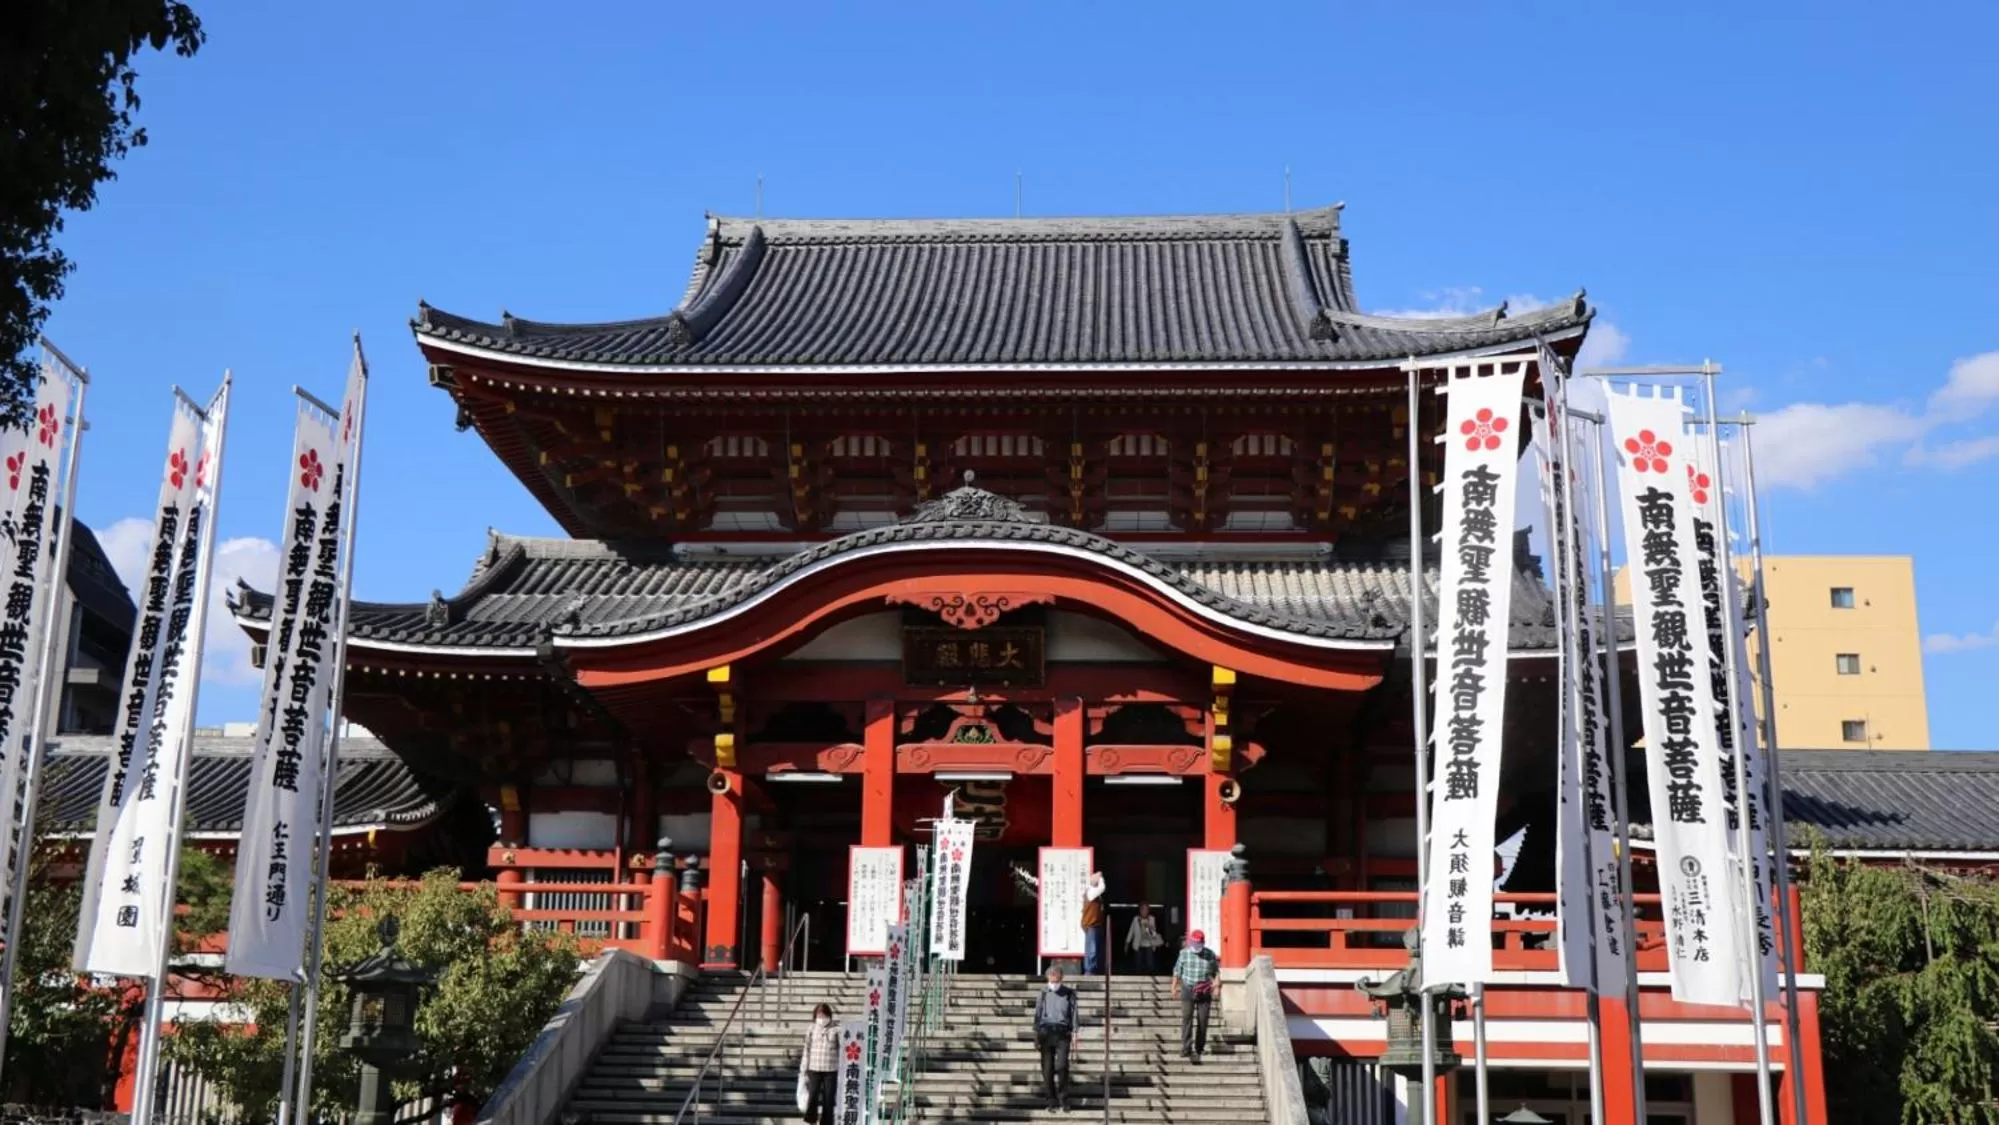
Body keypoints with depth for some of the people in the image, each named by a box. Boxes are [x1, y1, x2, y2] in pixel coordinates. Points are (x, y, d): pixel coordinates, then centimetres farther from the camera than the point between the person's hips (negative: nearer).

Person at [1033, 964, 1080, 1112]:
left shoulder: (1069, 993, 7)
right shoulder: (1044, 995, 11)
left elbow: (1074, 1013, 6)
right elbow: (1037, 1015, 12)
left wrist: (1074, 1033, -3)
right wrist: (1036, 1034, 6)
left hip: (1062, 1033, -2)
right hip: (1046, 1033, 2)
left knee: (1061, 1065, -14)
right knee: (1047, 1068, 0)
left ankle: (1063, 1099, -2)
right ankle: (1052, 1100, 9)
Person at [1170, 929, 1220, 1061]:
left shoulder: (1210, 954, -2)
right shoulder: (1184, 953, -2)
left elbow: (1216, 971, 9)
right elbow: (1177, 971, 8)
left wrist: (1216, 983, -5)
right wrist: (1174, 987, 11)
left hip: (1204, 992, 1)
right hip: (1188, 991, -1)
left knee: (1203, 1020, 5)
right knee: (1187, 1019, -10)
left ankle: (1200, 1048, 21)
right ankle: (1186, 1049, -15)